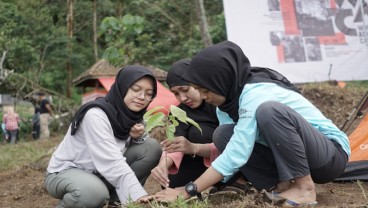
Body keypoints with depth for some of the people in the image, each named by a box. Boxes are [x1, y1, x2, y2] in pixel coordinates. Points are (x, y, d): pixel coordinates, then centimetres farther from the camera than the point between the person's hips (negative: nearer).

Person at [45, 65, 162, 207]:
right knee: (95, 193, -40)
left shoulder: (132, 113, -5)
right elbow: (112, 163, -34)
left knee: (152, 147, -8)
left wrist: (138, 137, -17)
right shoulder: (96, 115, -28)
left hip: (99, 173, 7)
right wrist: (138, 195, -41)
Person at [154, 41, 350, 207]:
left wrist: (189, 190, -28)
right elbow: (233, 148, 2)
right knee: (224, 134, -8)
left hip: (331, 154, -8)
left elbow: (237, 154, -30)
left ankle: (304, 187, -21)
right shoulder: (230, 95, 0)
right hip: (294, 156, 8)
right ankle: (284, 185, -6)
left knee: (269, 110, -34)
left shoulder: (256, 94, -26)